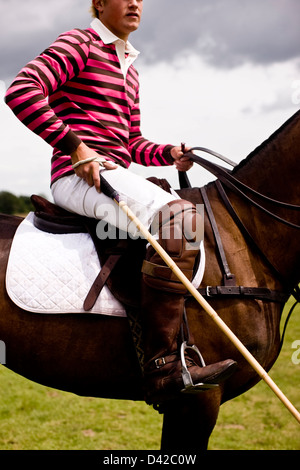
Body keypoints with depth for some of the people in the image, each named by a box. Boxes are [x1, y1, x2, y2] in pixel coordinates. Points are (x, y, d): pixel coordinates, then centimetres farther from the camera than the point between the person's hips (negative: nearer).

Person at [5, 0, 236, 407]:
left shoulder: (128, 67, 26)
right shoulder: (78, 45, 0)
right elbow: (22, 91, -15)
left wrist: (168, 154, 6)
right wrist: (75, 147, -19)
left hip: (116, 175, 10)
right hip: (79, 176, -10)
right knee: (179, 217, -30)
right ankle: (162, 365, -33)